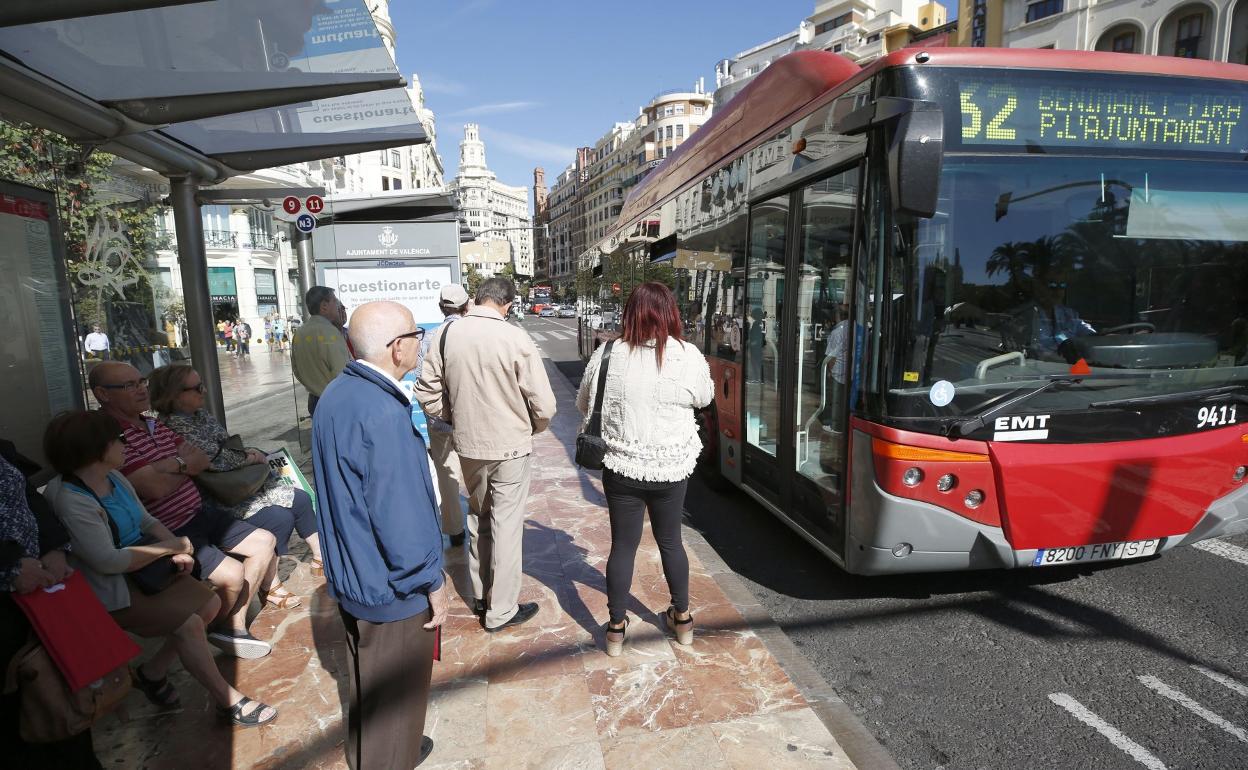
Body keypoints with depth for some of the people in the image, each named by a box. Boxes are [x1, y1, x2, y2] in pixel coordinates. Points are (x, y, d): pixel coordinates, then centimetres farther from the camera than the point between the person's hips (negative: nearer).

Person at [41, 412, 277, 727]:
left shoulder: (114, 479, 3)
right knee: (189, 622, -19)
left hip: (143, 570, 9)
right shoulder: (71, 501, -24)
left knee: (210, 603, -1)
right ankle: (229, 702, -5)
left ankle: (152, 671, 17)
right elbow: (107, 561, -28)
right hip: (113, 593, -9)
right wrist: (170, 547, -18)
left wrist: (179, 552, -8)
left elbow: (147, 521, 9)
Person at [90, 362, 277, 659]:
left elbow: (203, 459, 3)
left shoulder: (154, 425, 10)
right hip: (169, 533, -9)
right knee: (233, 574, -19)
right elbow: (156, 488, -25)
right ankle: (221, 627, 15)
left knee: (265, 542, 7)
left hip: (199, 513, 10)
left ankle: (236, 623, 14)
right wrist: (185, 464, -5)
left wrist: (172, 464, -17)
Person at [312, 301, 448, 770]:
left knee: (366, 678, 30)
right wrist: (432, 582, -16)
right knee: (394, 693, 15)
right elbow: (401, 515, -29)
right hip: (391, 587, -9)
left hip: (349, 574, 9)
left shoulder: (335, 395, 0)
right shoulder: (384, 413, -30)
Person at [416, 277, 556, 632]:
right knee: (506, 526, 9)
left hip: (467, 445, 5)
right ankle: (501, 611, 22)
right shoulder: (515, 338, -19)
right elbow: (544, 404, -16)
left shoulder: (446, 333, -6)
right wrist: (531, 429, 4)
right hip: (510, 447, -4)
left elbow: (427, 394, 0)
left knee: (478, 518, 23)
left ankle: (481, 594, 39)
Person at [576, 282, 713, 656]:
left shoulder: (608, 356, -12)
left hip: (623, 467, -1)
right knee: (670, 540, 20)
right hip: (673, 467, 1)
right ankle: (681, 618, 36)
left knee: (623, 545, 13)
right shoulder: (689, 356, -12)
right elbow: (705, 398, 8)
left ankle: (616, 627, 25)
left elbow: (584, 405, 3)